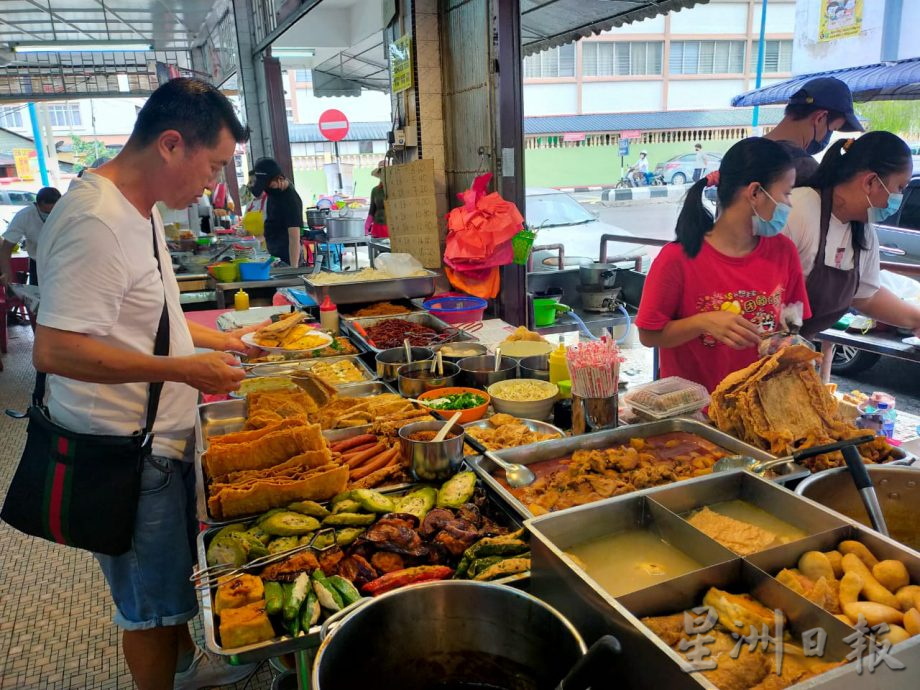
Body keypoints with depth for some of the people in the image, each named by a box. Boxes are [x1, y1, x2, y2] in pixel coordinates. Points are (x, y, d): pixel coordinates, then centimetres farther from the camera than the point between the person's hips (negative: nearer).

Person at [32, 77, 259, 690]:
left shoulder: (139, 206, 8)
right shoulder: (96, 223, -25)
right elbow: (54, 349, -29)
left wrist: (210, 339, 14)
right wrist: (183, 369, -27)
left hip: (159, 437, 10)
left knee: (177, 569, 27)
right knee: (151, 601, 10)